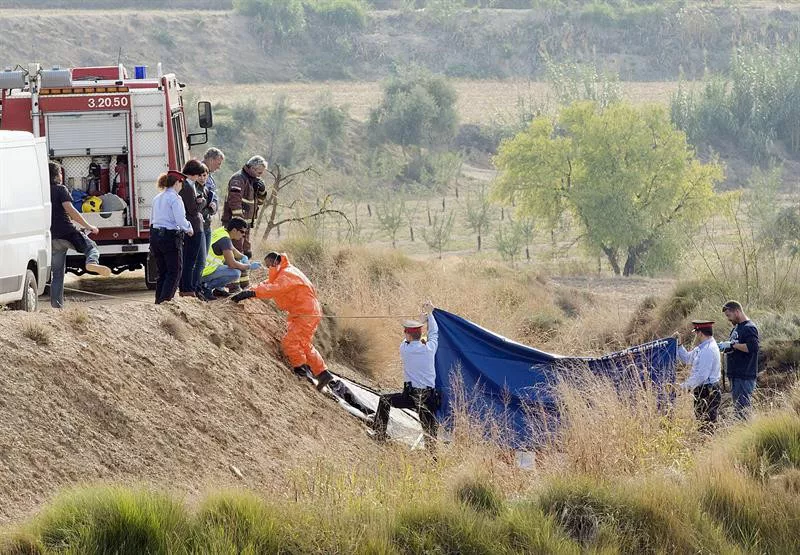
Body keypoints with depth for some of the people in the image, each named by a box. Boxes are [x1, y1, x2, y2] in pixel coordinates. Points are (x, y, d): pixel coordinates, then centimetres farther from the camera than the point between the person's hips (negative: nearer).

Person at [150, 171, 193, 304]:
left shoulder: (157, 198, 14)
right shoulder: (174, 198, -10)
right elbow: (180, 220, -17)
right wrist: (189, 228, 3)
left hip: (155, 235, 8)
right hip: (170, 237, -8)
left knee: (162, 272, 14)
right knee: (174, 272, -1)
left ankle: (159, 301, 13)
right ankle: (165, 300, -9)